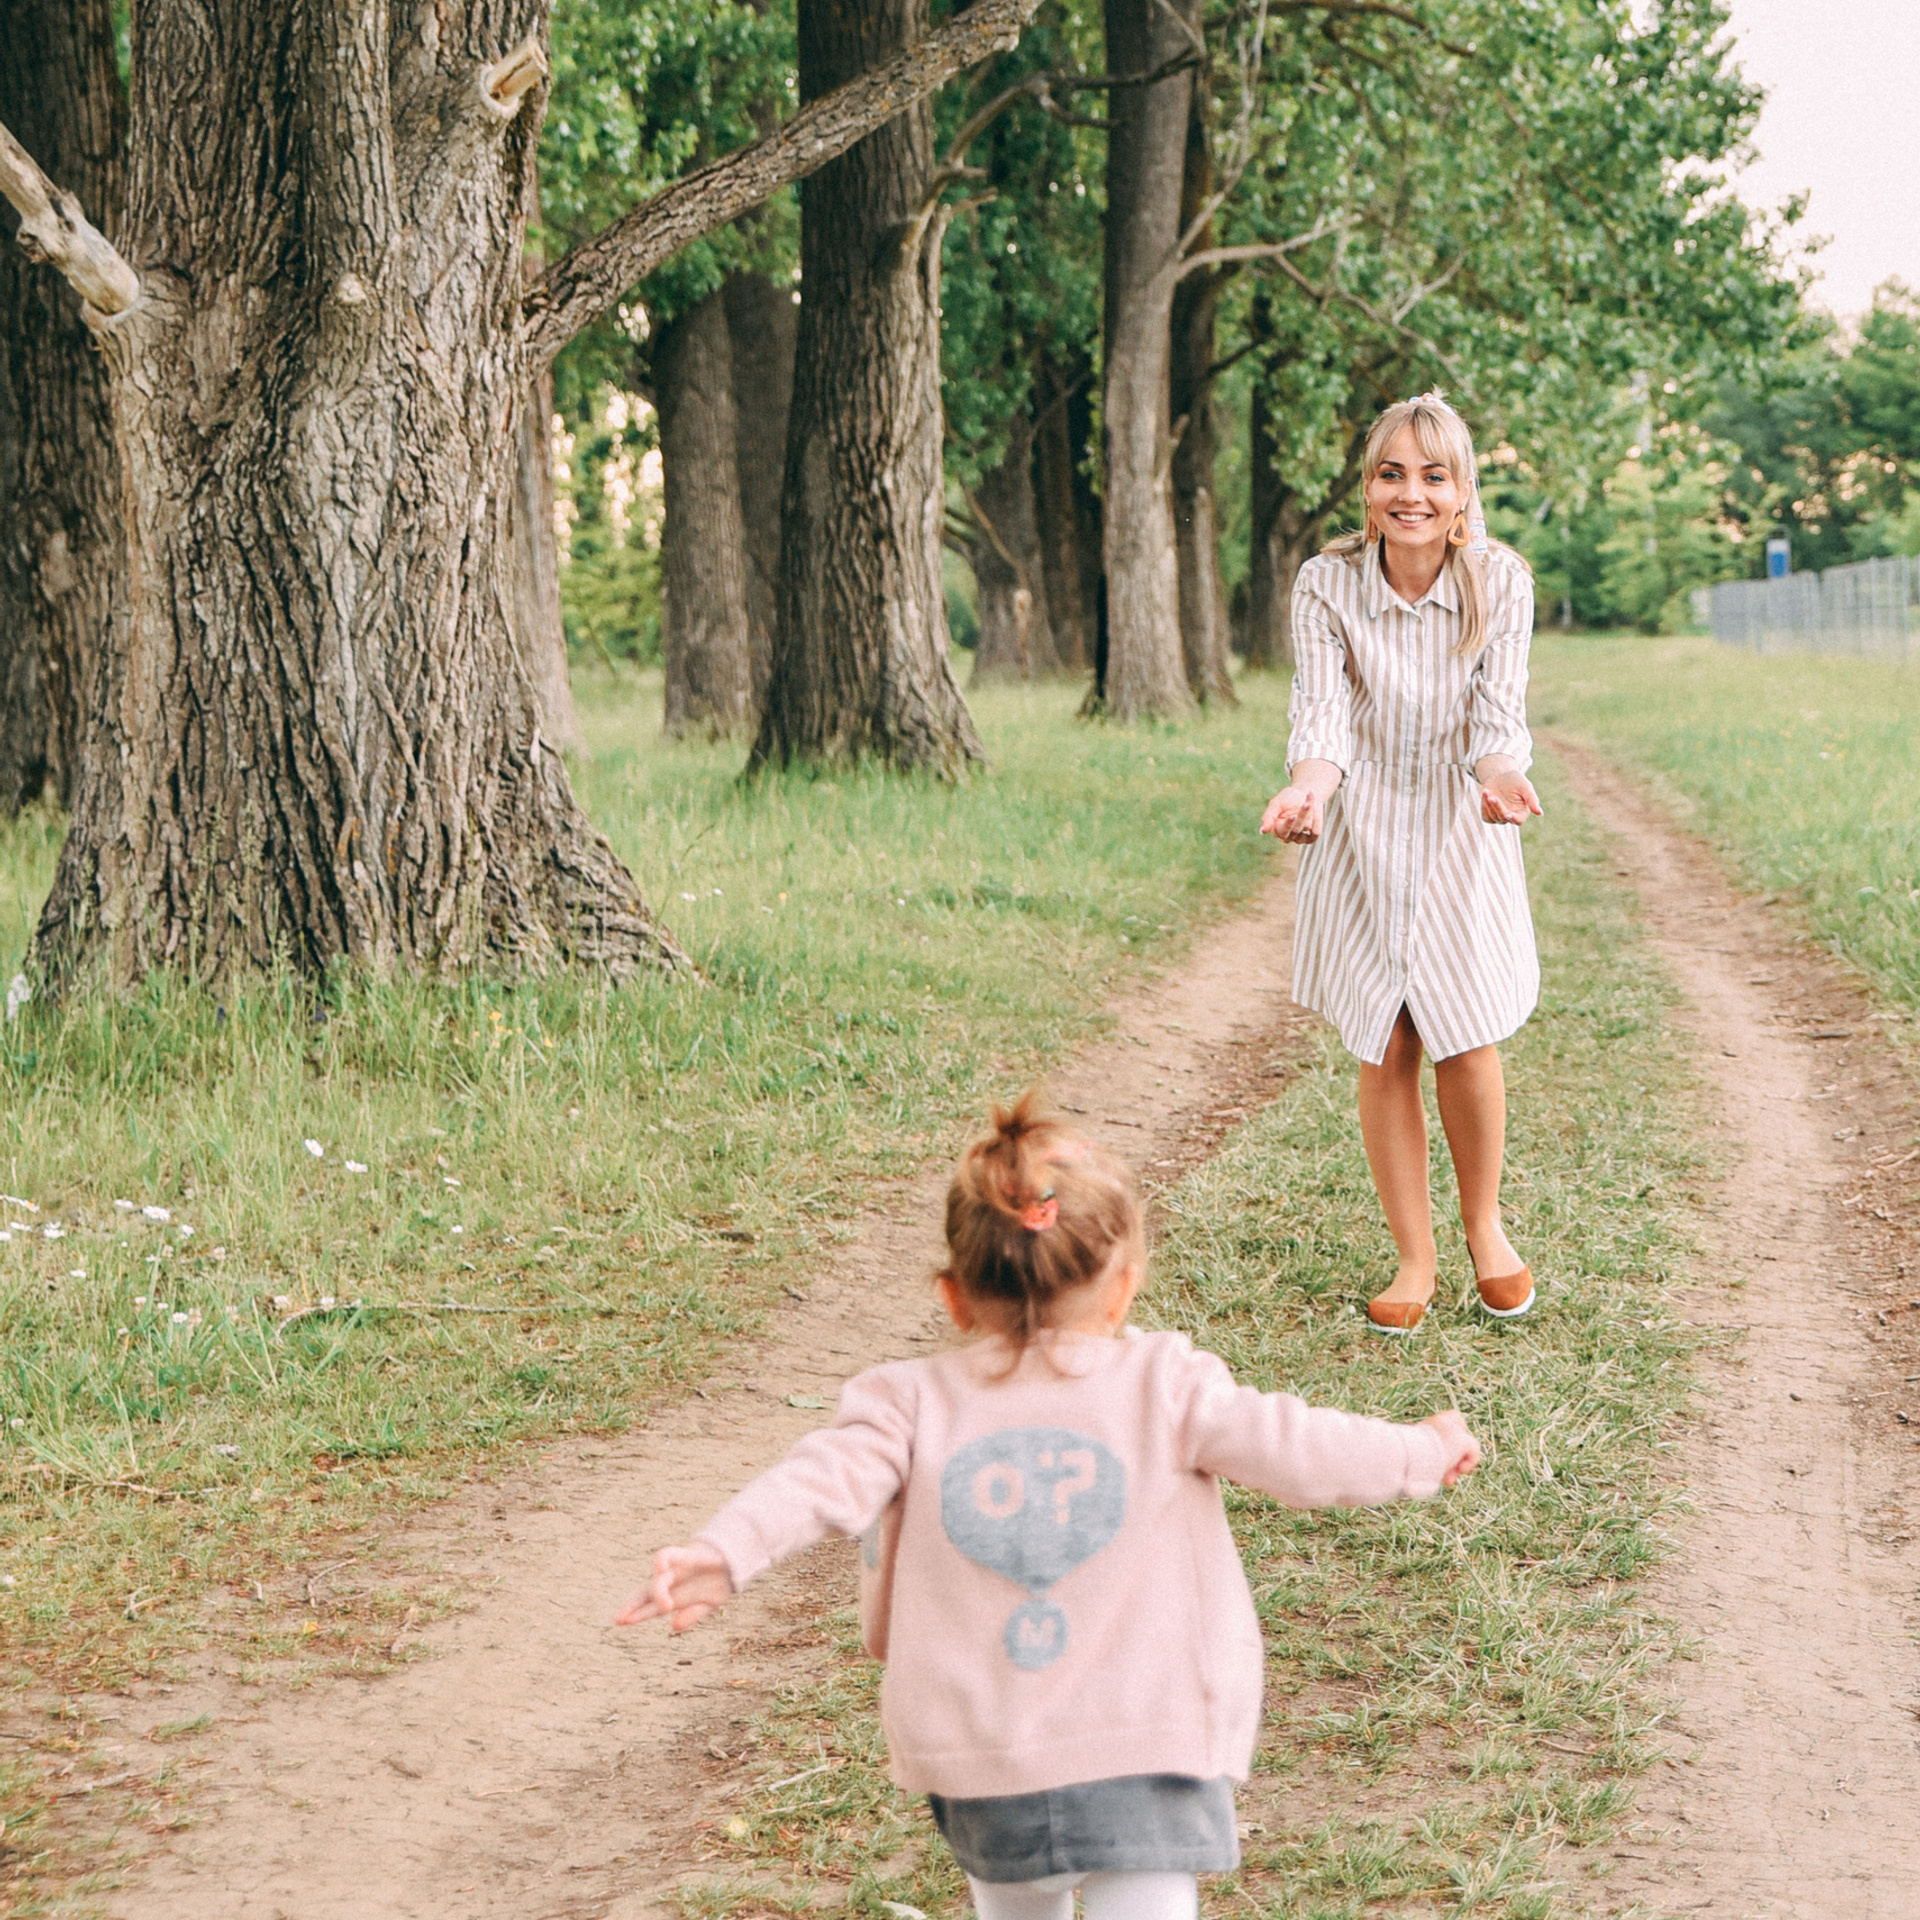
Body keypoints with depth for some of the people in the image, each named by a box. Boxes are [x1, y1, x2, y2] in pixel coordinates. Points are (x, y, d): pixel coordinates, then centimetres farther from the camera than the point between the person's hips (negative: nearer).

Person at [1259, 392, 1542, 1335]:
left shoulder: (1500, 582, -13)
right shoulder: (1327, 584, -14)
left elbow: (1497, 717, -16)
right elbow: (1323, 715, -20)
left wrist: (1498, 775, -38)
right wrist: (1305, 788, -41)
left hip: (1460, 836, 0)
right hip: (1363, 838, 0)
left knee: (1467, 1042, 1)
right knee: (1383, 1054, 3)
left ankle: (1485, 1226, 27)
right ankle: (1414, 1256, 17)